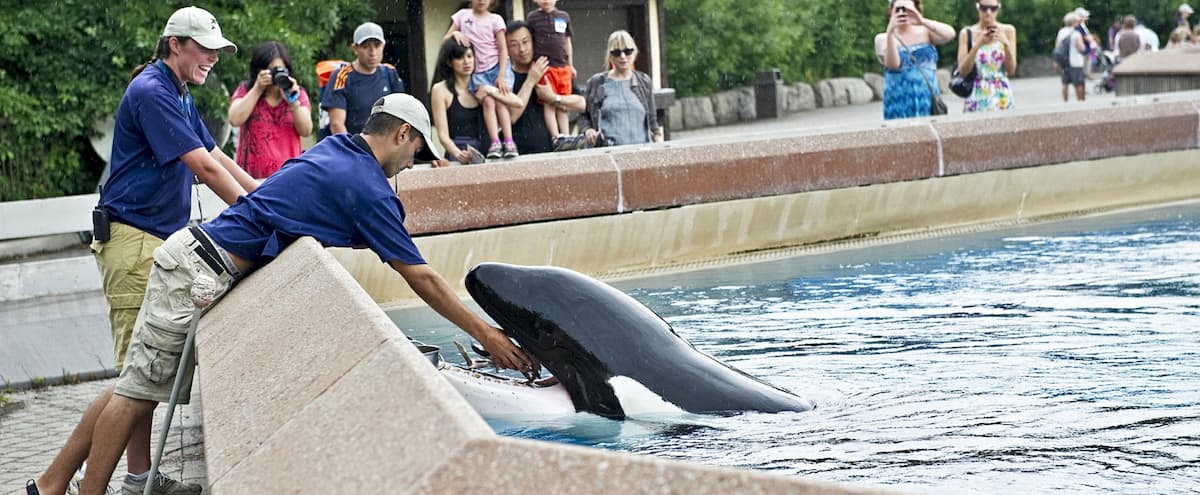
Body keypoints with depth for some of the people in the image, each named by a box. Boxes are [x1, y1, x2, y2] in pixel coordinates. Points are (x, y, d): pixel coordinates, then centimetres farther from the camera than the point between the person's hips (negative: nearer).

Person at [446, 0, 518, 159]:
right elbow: (445, 40, 12)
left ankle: (509, 143, -19)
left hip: (497, 66, -1)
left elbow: (503, 49, -2)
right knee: (488, 101, -20)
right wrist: (454, 33, -12)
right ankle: (495, 143, -29)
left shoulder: (495, 20, 1)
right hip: (477, 71, 1)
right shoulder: (463, 15, 8)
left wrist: (501, 76, -12)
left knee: (501, 102, -15)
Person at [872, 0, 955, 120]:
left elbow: (950, 34, -11)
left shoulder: (925, 32, 6)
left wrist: (922, 21, -22)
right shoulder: (882, 38, 2)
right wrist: (890, 33, -25)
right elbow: (893, 65, -14)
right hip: (899, 103, -2)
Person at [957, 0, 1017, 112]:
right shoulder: (967, 33, 1)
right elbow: (963, 71, -6)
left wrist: (1006, 43, -16)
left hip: (1001, 96, 1)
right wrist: (977, 45, -18)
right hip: (976, 96, -1)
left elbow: (1011, 70, -1)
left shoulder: (1008, 30, 3)